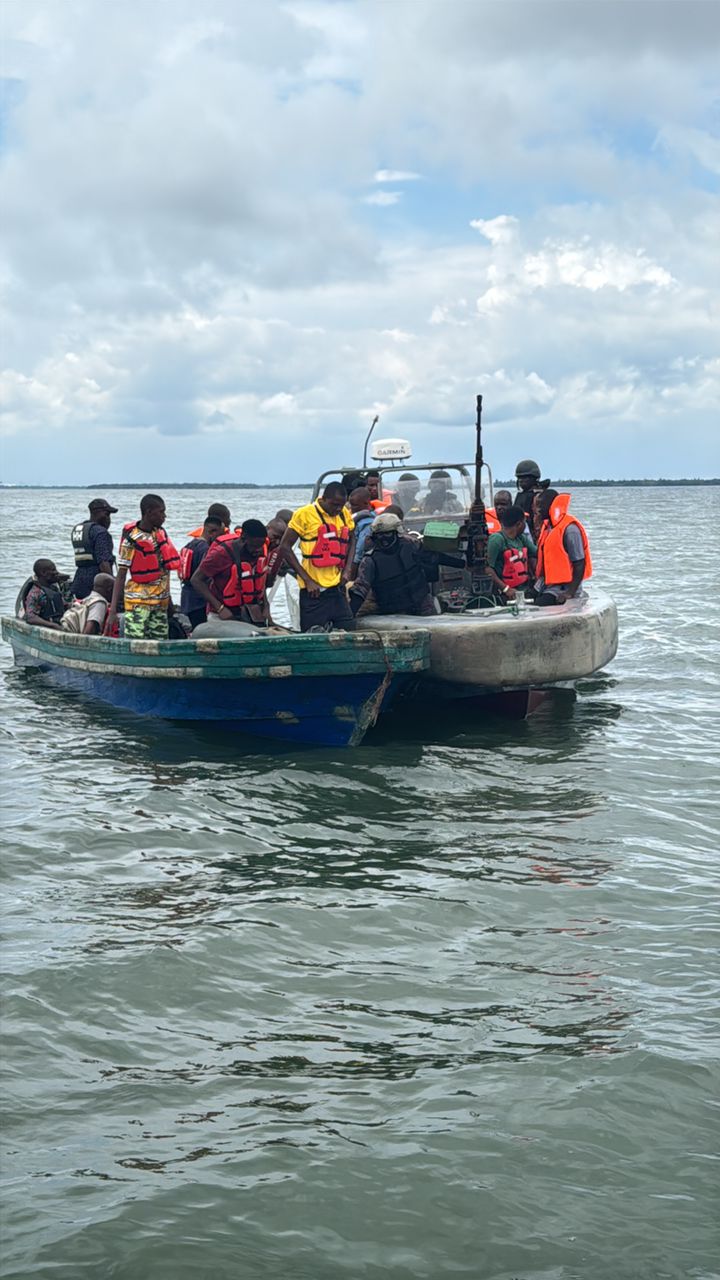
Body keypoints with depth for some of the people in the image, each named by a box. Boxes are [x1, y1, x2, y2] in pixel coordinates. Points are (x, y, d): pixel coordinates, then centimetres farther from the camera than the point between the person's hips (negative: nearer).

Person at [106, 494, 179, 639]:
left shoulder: (161, 533, 9)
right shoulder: (131, 540, -11)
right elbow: (121, 575, -11)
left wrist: (168, 598, 21)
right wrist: (113, 611, -16)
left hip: (161, 602, 7)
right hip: (138, 602, -7)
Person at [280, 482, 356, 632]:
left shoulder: (345, 514, 8)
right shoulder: (304, 514, -7)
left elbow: (351, 541, 23)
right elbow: (285, 546, -6)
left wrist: (347, 570, 4)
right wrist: (307, 580, -11)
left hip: (337, 586, 5)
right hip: (314, 589, -5)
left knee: (348, 631, 3)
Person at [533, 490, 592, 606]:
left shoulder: (569, 529, -14)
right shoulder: (547, 526, 12)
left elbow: (579, 564, -15)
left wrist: (571, 593, -21)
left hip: (562, 587, -8)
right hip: (546, 584, 8)